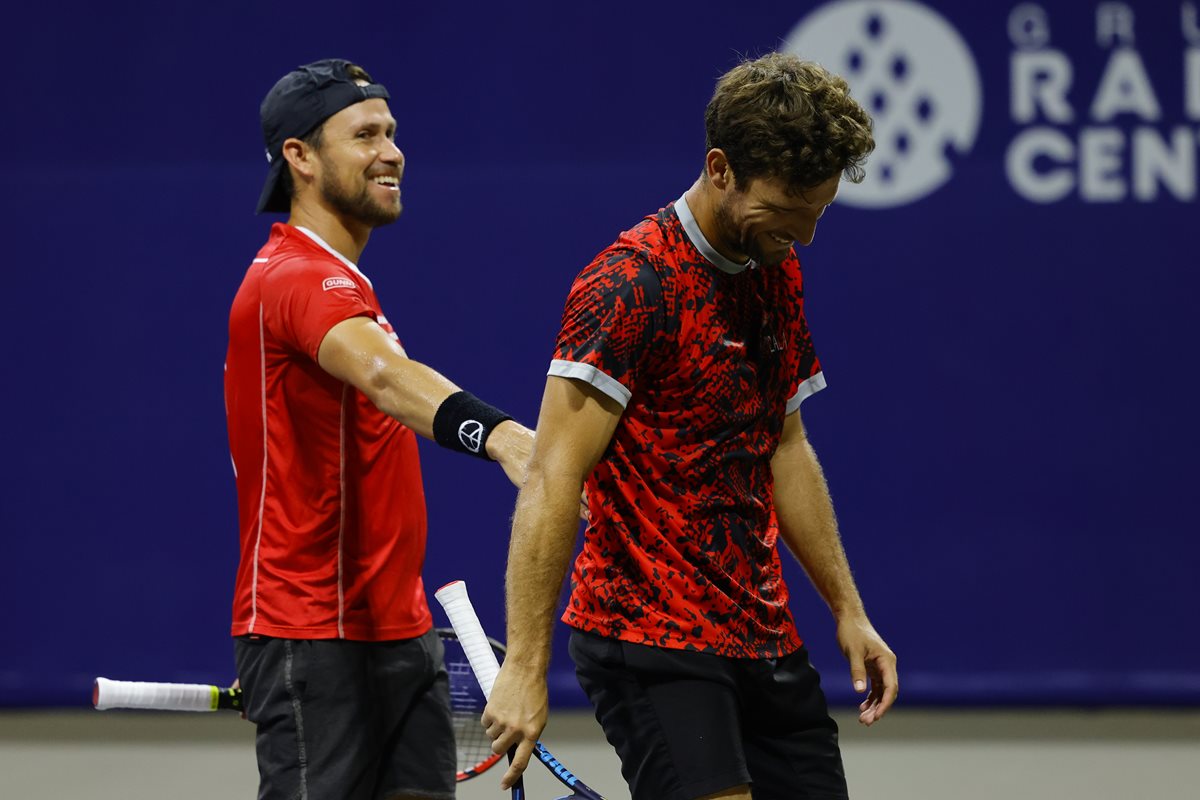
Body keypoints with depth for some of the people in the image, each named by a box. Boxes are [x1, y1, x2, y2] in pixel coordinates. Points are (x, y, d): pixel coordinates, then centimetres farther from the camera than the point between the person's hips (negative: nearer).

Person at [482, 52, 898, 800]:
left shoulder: (778, 274, 11)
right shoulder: (632, 284, -15)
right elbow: (553, 480, -19)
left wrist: (848, 610, 20)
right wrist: (525, 667, -24)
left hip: (764, 639, 8)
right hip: (648, 638, -8)